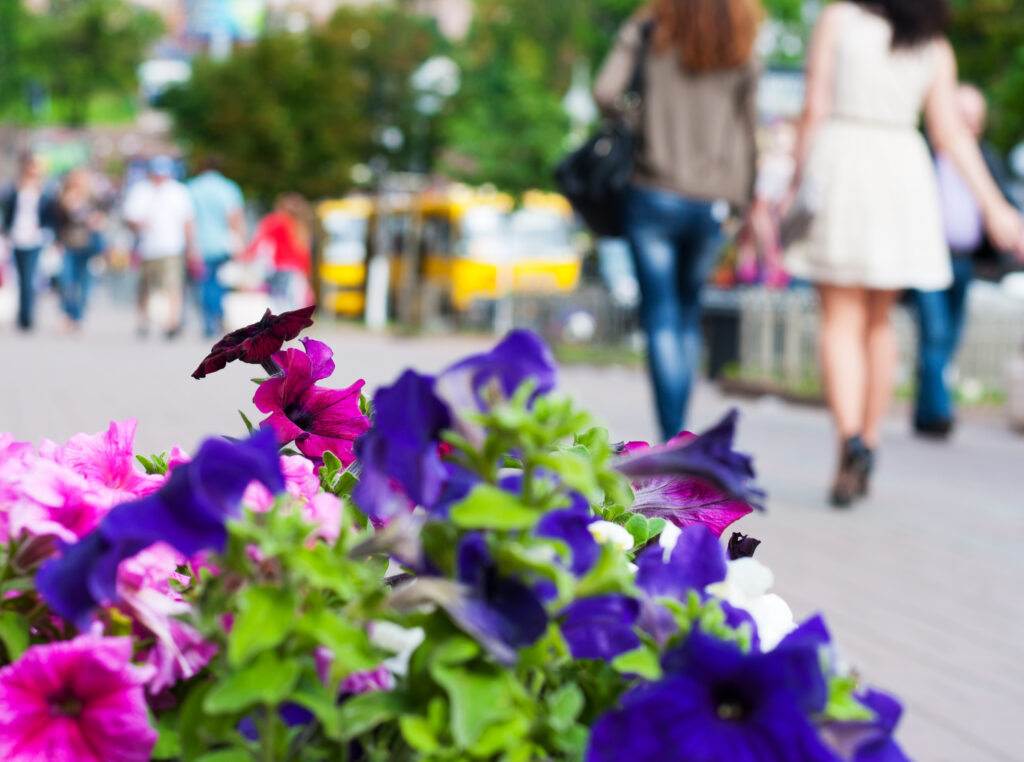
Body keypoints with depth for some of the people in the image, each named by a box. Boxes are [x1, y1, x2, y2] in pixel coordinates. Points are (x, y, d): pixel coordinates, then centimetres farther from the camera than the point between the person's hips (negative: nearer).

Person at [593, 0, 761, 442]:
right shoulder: (740, 55, 4)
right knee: (689, 312, 16)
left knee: (661, 318, -1)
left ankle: (671, 441, -10)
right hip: (710, 205, 3)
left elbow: (605, 93, -12)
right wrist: (746, 203, 15)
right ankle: (679, 434, 17)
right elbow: (746, 133, 6)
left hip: (654, 194, -2)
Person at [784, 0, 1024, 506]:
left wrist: (798, 180, 4)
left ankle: (850, 441, -22)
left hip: (840, 165, -3)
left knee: (841, 321, -2)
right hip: (903, 168, 3)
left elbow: (815, 109, -3)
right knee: (878, 322, 15)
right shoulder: (935, 47, 8)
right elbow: (949, 132, 3)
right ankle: (867, 445, 16)